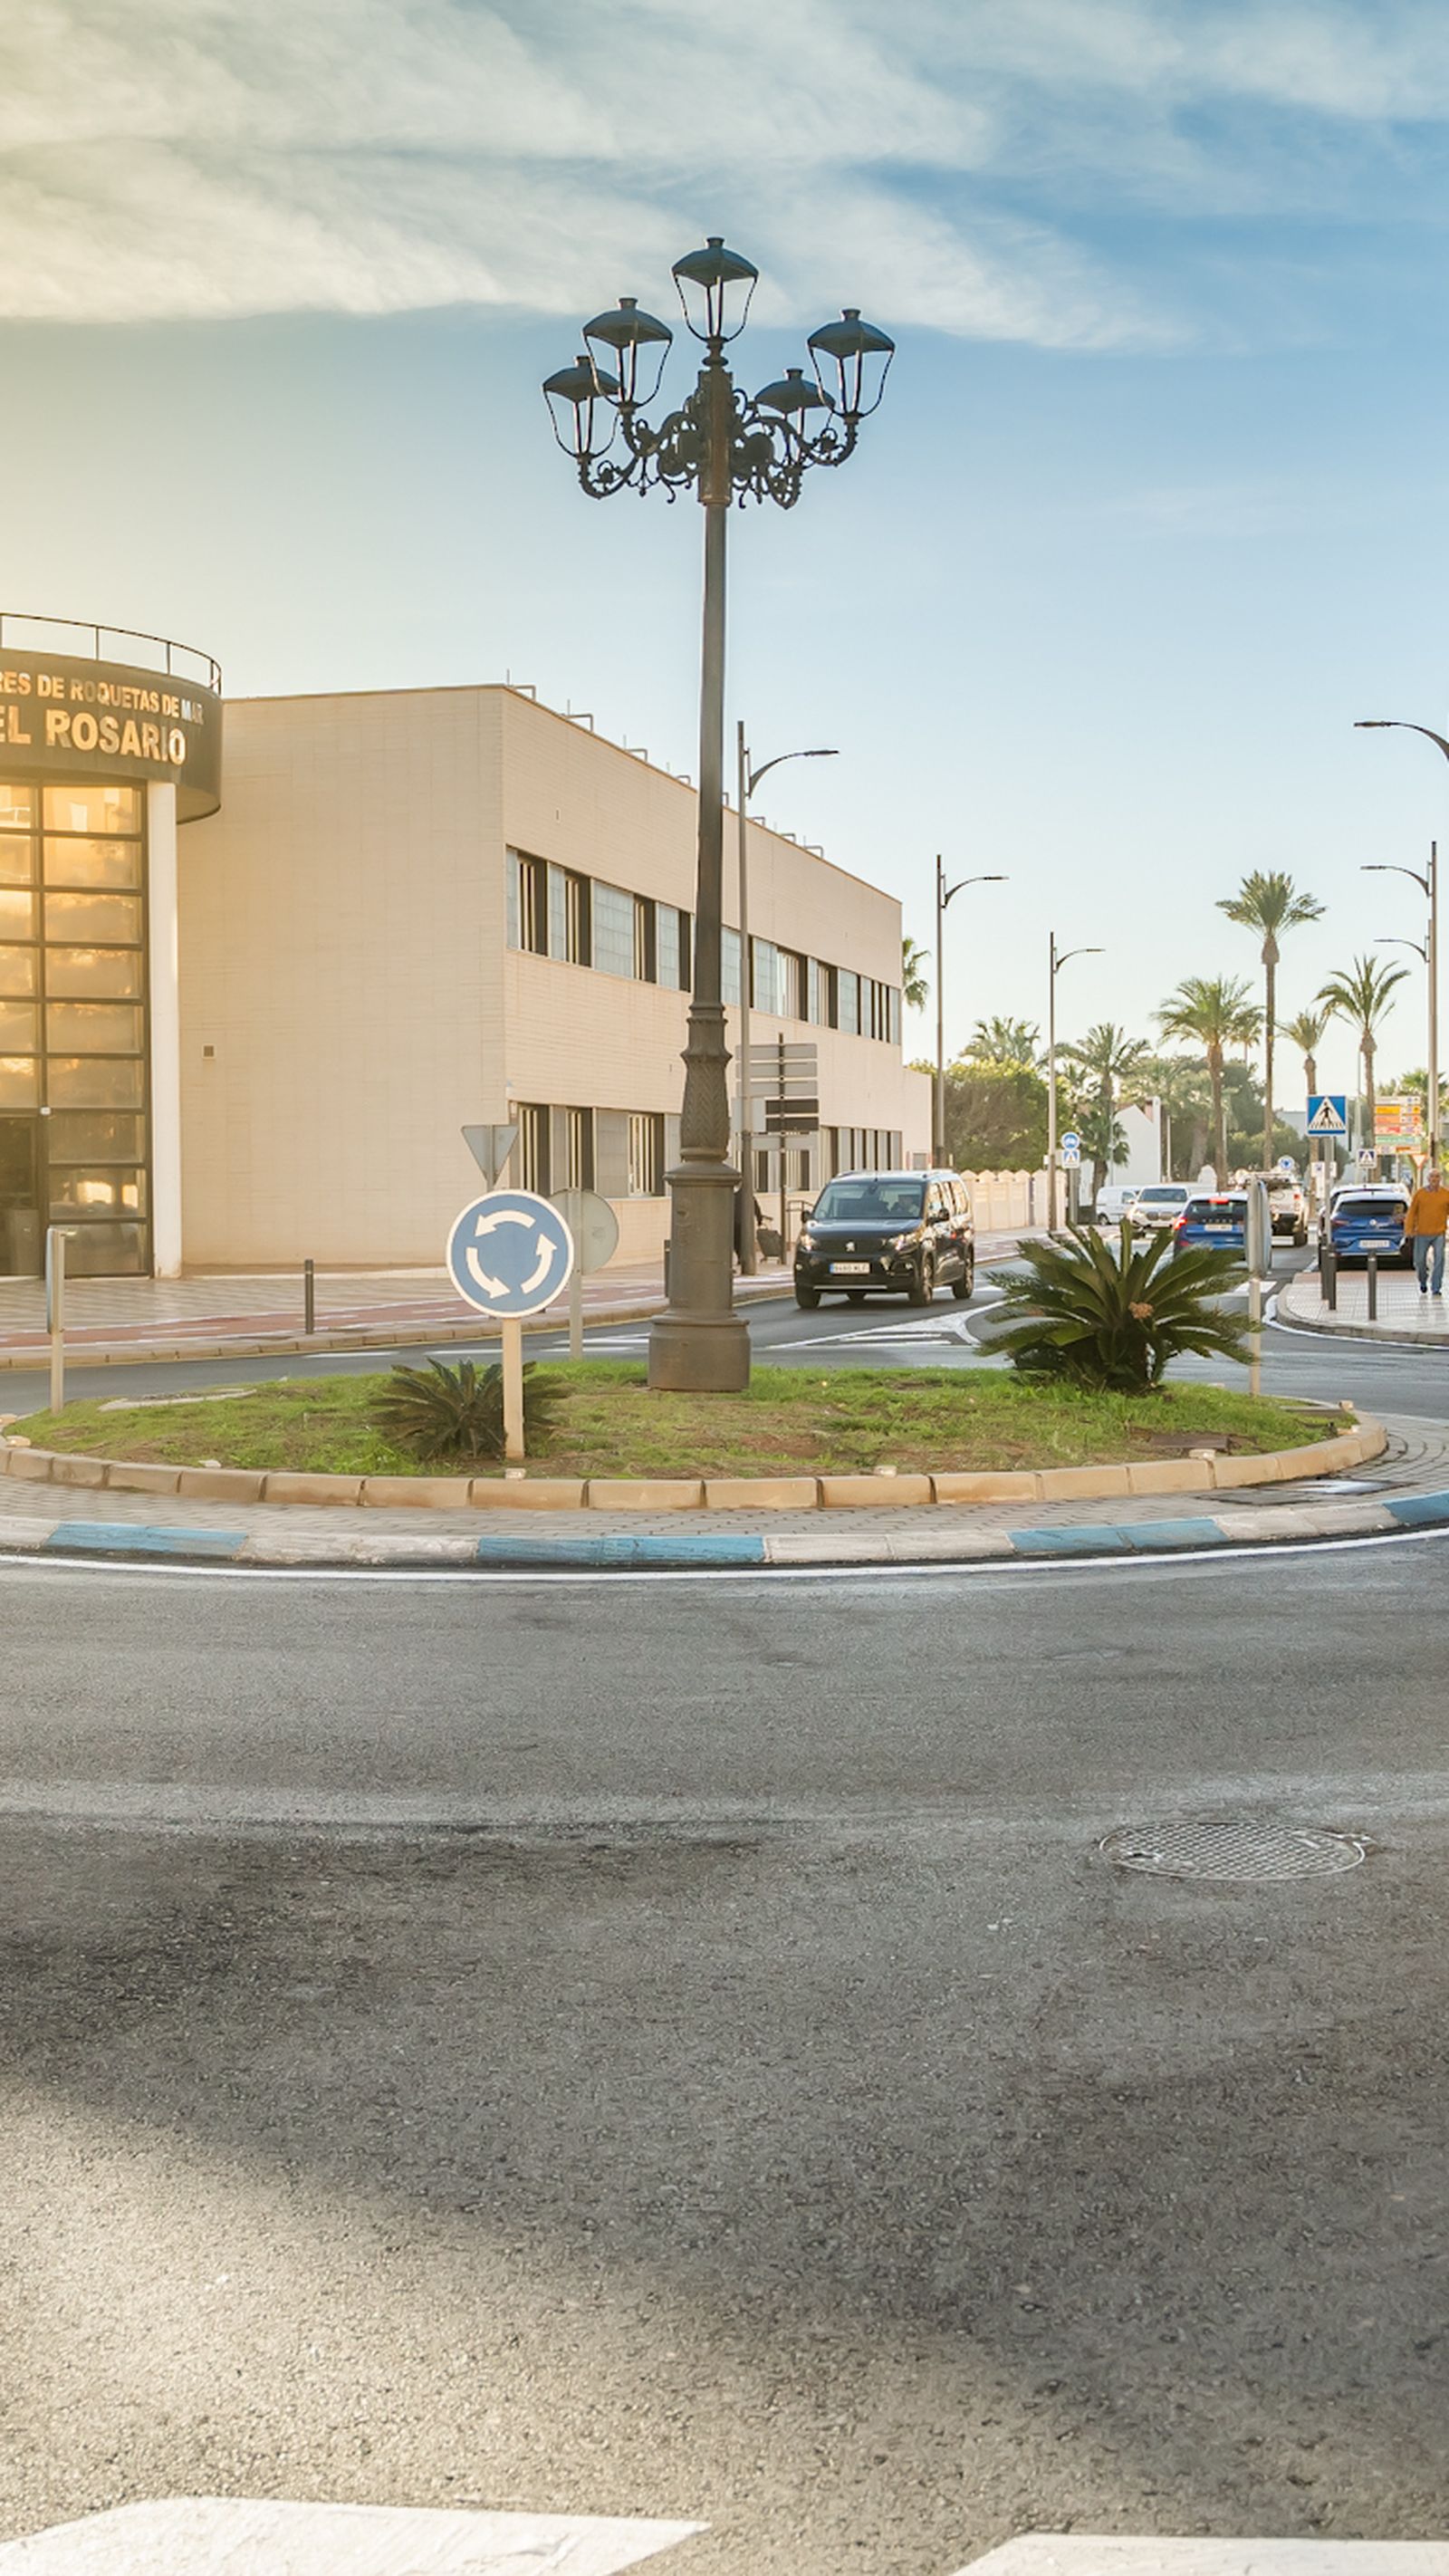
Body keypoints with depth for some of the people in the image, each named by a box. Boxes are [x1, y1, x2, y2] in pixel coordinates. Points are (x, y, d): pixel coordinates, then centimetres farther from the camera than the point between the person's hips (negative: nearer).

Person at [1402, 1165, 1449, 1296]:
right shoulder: (1420, 1193, 1)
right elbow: (1412, 1212, 3)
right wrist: (1409, 1229, -3)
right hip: (1422, 1234, 1)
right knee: (1419, 1261, 7)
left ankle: (1436, 1288, -6)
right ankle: (1423, 1282, 34)